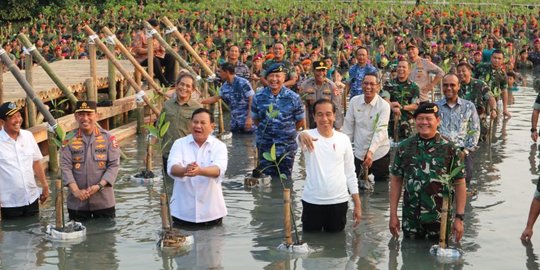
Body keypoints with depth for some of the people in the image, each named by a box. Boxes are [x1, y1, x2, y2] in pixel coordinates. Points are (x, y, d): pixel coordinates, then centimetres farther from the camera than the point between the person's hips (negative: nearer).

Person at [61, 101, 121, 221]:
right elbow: (65, 166, -6)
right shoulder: (69, 139, 1)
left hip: (104, 201, 0)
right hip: (77, 202, 0)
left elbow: (114, 165, -4)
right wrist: (76, 190, -18)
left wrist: (99, 186, -17)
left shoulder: (108, 138, 1)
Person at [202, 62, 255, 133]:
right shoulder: (225, 87, 8)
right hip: (234, 123, 7)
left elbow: (252, 100, -15)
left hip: (246, 121, -7)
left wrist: (249, 118, -20)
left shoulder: (243, 83, -13)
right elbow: (215, 98, 22)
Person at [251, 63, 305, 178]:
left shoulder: (293, 98, -6)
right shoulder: (258, 97, -2)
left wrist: (288, 132, 7)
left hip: (287, 147, -1)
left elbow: (300, 121, 4)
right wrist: (267, 129, 7)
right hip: (265, 146, 1)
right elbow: (255, 119, 10)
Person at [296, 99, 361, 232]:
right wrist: (302, 136, -60)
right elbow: (300, 138, -34)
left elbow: (350, 173, 8)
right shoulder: (309, 136, -6)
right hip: (312, 202, -2)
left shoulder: (344, 139, 3)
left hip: (339, 202, 2)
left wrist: (357, 204, 6)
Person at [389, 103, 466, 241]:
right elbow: (396, 181, 6)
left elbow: (459, 184, -2)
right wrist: (393, 215, 3)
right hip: (410, 220, 2)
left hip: (440, 219, -2)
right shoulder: (404, 147, 3)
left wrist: (459, 217, -7)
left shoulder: (449, 149, -3)